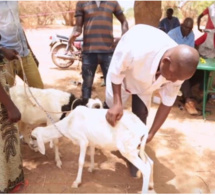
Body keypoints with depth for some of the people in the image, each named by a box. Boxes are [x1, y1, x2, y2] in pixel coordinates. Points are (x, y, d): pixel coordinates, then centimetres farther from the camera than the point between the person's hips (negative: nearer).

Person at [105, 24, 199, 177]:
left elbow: (167, 103, -19)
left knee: (140, 116, -1)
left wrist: (152, 133, -18)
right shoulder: (135, 51, -48)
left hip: (145, 82, 3)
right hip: (123, 73, -2)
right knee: (111, 108, 1)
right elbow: (116, 72, -26)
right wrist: (117, 103, -35)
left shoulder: (178, 68, -32)